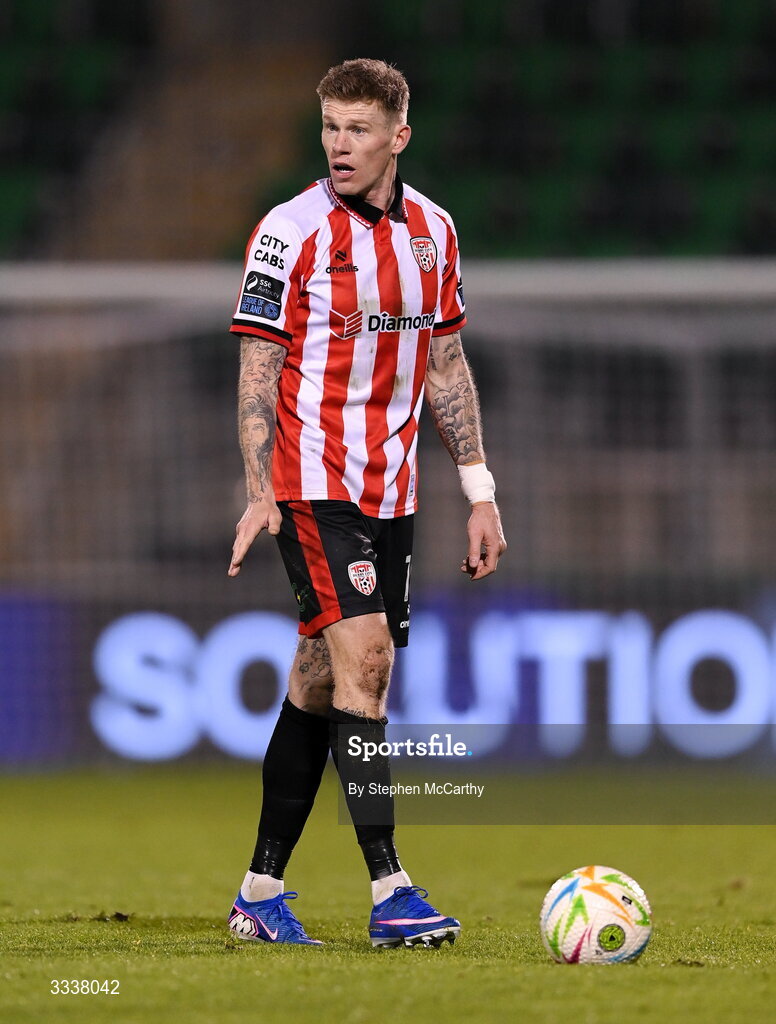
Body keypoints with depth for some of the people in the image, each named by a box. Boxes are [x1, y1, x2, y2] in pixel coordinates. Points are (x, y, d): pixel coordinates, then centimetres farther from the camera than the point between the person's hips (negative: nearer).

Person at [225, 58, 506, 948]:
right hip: (313, 483, -6)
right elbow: (258, 369, -7)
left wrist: (479, 492, 11)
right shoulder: (291, 231, -8)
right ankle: (389, 893, -20)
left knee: (321, 682, 8)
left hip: (390, 490, 6)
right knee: (361, 657, -17)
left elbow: (446, 366, 15)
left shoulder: (432, 230, 8)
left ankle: (261, 892, 16)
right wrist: (261, 494, -16)